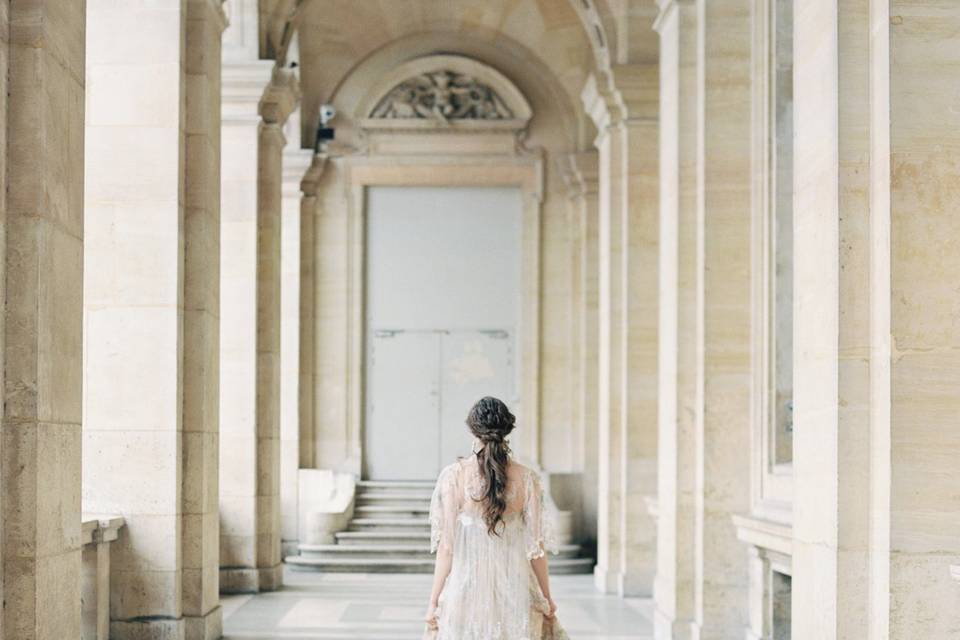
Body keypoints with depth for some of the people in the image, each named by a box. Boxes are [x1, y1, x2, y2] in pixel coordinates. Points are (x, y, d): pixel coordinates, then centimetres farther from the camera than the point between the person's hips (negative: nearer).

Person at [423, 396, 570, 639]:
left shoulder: (454, 476, -7)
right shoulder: (526, 478, -3)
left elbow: (447, 547, -7)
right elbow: (536, 547, 1)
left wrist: (434, 601, 2)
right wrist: (547, 598, 13)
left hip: (466, 589, -1)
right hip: (515, 591, 2)